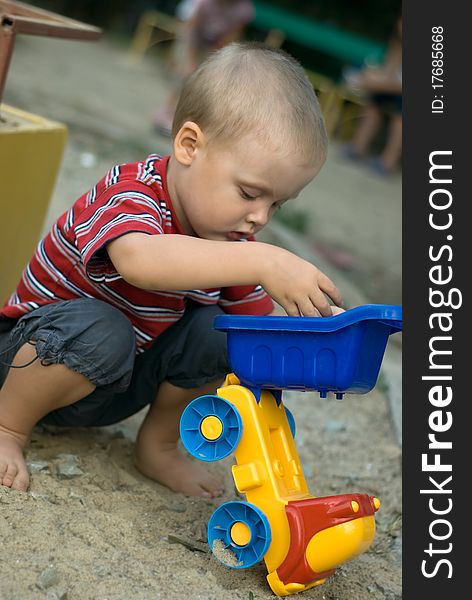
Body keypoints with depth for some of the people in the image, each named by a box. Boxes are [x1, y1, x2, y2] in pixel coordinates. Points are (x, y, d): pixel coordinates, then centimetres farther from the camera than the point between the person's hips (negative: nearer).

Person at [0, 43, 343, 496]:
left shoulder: (233, 241, -7)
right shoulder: (131, 192, -29)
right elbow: (139, 261, -53)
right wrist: (263, 262, -61)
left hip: (121, 384, 6)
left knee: (220, 331, -17)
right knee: (98, 329, -38)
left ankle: (157, 446, 4)